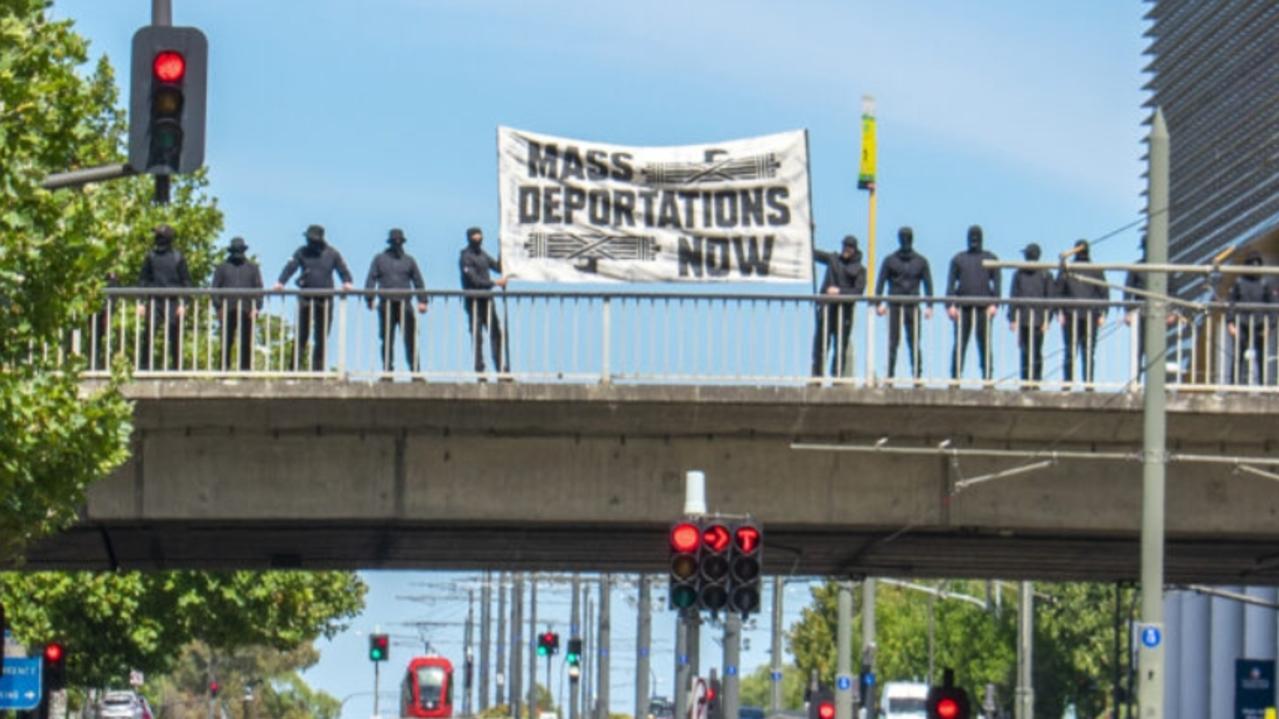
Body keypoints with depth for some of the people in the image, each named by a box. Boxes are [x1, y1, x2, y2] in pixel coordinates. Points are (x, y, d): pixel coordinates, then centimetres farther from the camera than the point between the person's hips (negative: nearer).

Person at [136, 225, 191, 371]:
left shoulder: (178, 257, 4)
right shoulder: (151, 256, 8)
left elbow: (186, 282, 4)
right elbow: (142, 280, 11)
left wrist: (182, 304, -5)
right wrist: (141, 302, 3)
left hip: (173, 301, -1)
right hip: (154, 301, 1)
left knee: (175, 336, 0)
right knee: (148, 334, -6)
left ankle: (176, 364, 7)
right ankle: (144, 365, -2)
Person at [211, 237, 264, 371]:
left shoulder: (252, 267, 15)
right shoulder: (222, 268, 14)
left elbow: (259, 288, 9)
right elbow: (215, 288, 9)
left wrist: (256, 307, -3)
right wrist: (218, 307, -4)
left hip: (247, 310, 0)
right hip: (228, 310, 0)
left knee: (246, 343, -2)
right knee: (226, 342, -2)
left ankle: (245, 368, 0)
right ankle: (224, 368, 0)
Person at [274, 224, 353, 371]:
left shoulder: (332, 254, 7)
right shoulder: (302, 252, 5)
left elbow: (343, 270, 4)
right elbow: (290, 267, -7)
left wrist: (347, 282, -17)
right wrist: (281, 282, -23)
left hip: (325, 300, 1)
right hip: (306, 298, -1)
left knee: (322, 337, 5)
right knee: (301, 335, -4)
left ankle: (318, 367, 11)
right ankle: (296, 366, -3)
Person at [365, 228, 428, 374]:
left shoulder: (408, 260, 14)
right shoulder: (380, 259, 11)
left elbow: (418, 281, 13)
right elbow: (371, 280, 6)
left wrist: (422, 301, 2)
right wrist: (369, 298, -7)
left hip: (405, 305, 0)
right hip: (386, 306, 0)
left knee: (411, 339, -7)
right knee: (387, 340, 3)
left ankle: (414, 369, -5)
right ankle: (387, 369, 8)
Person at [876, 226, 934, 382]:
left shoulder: (920, 261, 9)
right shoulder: (890, 261, 7)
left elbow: (928, 283, 10)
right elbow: (881, 282, 5)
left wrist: (929, 306, 1)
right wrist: (878, 303, -6)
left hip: (913, 306, 0)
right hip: (894, 306, 0)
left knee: (914, 343, -2)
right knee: (892, 343, -2)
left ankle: (917, 375, 0)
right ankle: (889, 374, 0)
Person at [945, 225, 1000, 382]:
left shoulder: (991, 259, 12)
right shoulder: (958, 259, 14)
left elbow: (996, 283, 6)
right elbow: (951, 283, 8)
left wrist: (994, 304, -8)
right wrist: (950, 305, -5)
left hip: (984, 307, -1)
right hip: (963, 307, 1)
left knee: (984, 345, -1)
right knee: (959, 344, -3)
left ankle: (987, 377, 0)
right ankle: (955, 377, -2)